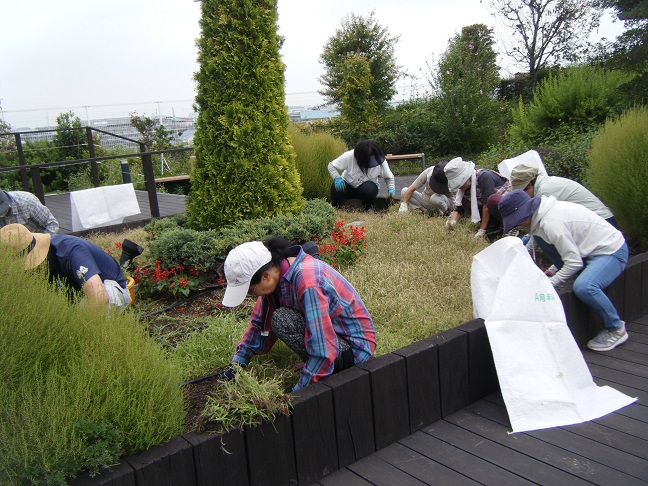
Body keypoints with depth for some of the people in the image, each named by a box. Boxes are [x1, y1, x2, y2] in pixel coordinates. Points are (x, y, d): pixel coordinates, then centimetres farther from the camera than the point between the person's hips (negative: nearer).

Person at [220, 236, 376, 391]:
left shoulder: (308, 283, -32)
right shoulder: (276, 271, -5)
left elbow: (323, 351, -32)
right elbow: (260, 321, 9)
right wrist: (238, 361, 4)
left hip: (354, 349, -9)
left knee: (281, 320, -25)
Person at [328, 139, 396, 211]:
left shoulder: (381, 160, -19)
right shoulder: (349, 157, -24)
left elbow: (389, 177, -4)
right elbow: (331, 165, -15)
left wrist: (391, 188, -24)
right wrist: (337, 178, -34)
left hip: (368, 187, 0)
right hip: (348, 185, 0)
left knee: (368, 189, -37)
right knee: (336, 188, -33)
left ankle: (368, 208, -4)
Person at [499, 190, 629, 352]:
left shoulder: (551, 223, -25)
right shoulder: (547, 210, 4)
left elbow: (574, 263, -23)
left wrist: (550, 283, -13)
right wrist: (553, 271, 11)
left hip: (611, 252, -11)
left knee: (584, 287, -30)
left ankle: (616, 329, -7)